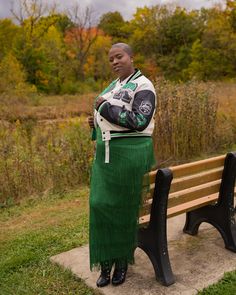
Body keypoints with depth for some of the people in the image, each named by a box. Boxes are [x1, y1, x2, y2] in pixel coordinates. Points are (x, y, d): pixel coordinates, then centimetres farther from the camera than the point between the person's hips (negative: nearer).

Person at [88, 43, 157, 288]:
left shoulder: (143, 86, -9)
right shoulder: (115, 85, 17)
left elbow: (139, 122, -21)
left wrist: (105, 107, -18)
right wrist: (97, 122, 6)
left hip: (130, 154, -7)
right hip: (107, 154, 7)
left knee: (124, 208, 3)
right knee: (101, 205, 4)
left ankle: (123, 261, 24)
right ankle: (106, 263, 18)